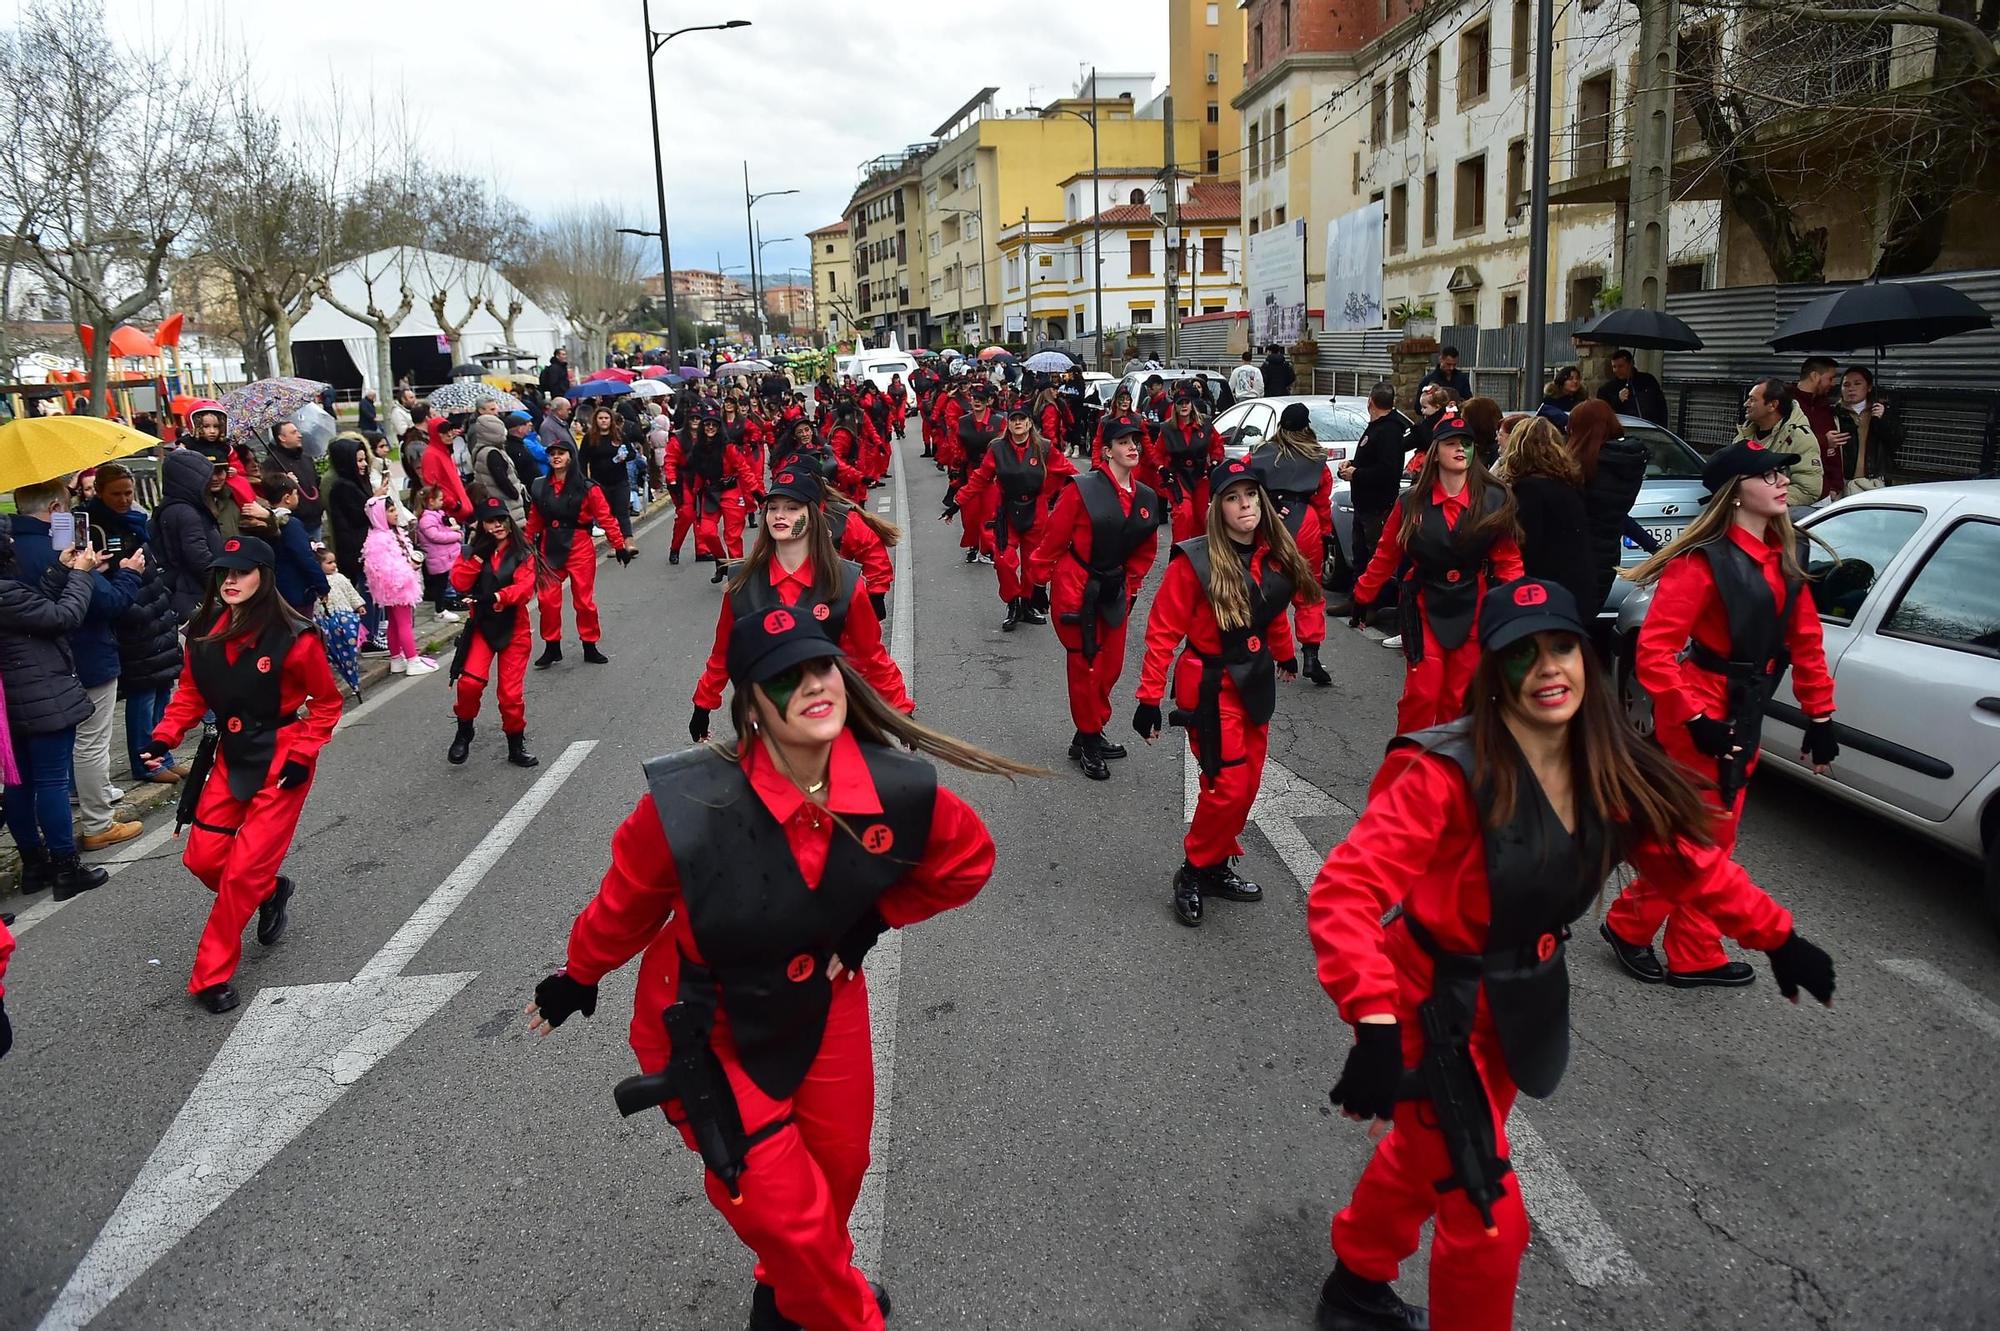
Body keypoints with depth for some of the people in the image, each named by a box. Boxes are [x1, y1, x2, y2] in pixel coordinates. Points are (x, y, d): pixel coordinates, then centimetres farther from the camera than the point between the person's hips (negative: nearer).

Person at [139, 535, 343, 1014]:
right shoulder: (204, 633, -1)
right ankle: (271, 892, 38)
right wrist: (165, 737, -4)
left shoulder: (293, 637, -17)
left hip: (281, 761, -6)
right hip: (231, 757, 6)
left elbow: (327, 702, -7)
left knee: (244, 869, -6)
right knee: (202, 858, 7)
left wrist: (302, 755, -14)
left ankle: (211, 975, 9)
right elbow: (190, 692, 11)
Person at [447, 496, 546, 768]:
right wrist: (479, 553, -13)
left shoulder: (523, 554, 0)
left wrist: (495, 598, -31)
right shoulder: (473, 552, 7)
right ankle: (463, 734, 8)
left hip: (514, 629, -1)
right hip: (481, 626, 1)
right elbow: (460, 583, -8)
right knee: (470, 682, -18)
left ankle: (516, 746, 19)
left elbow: (524, 587, -16)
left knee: (510, 692, -1)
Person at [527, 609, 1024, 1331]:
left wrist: (873, 917, -4)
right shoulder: (688, 806, -32)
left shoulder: (901, 790, -24)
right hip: (705, 1024, -4)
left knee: (839, 1168, 20)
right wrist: (578, 978, 4)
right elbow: (626, 903, -12)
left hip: (823, 998, 4)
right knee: (786, 1212, 1)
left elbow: (968, 859, -1)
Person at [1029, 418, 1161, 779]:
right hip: (1075, 590, -6)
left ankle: (1091, 734, 31)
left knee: (1111, 666, 13)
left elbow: (1145, 550, 15)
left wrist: (1130, 585, 12)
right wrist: (1037, 578, -2)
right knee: (1085, 666, 0)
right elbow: (1052, 539, -8)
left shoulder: (1147, 498, 2)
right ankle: (1087, 743, 16)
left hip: (1114, 590, 6)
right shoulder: (1081, 490, -15)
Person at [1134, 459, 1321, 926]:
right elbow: (1162, 631, -15)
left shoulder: (1273, 556, -1)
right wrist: (1150, 697, -16)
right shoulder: (1195, 561, -18)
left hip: (1255, 680, 7)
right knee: (1228, 784, -9)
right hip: (1211, 685, -6)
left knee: (1248, 781, 12)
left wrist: (1285, 655, 31)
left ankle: (1217, 866, 29)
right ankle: (1193, 872, 13)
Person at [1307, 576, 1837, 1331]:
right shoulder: (1448, 774, -29)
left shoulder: (1609, 775, -7)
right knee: (1488, 1220, -1)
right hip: (1433, 1004, -7)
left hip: (1518, 1003, 7)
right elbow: (1343, 893, -36)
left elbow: (1688, 858, 9)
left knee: (1428, 1154, 27)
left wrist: (1777, 936, 3)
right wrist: (1375, 1025, -46)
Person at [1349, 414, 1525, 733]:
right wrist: (1362, 598, 10)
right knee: (1421, 694, -5)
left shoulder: (1495, 500, -5)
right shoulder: (1412, 502, -2)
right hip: (1425, 608, 0)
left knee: (1458, 699, 8)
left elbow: (1508, 561, -1)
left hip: (1473, 610, 0)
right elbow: (1386, 555, 6)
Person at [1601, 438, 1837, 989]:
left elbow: (1805, 642, 11)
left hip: (1742, 717, 9)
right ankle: (1628, 926, 22)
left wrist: (1820, 717, 8)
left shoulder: (1781, 559, 6)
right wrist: (1695, 719, -24)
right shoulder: (1703, 561, -19)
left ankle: (1695, 956, 28)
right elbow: (1653, 650, -23)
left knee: (1715, 840, 16)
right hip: (1699, 718, -8)